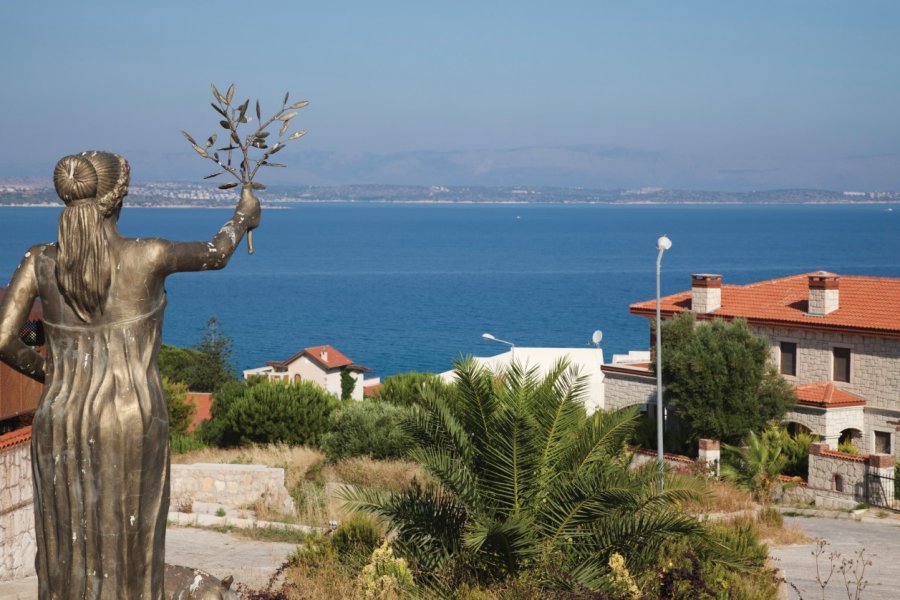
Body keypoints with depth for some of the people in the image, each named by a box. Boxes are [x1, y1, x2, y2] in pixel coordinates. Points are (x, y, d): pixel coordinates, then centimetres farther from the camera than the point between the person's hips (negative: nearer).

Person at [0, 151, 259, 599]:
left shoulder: (40, 261, -5)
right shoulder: (149, 257, -11)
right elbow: (216, 255, 8)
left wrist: (46, 373, 10)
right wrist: (244, 217, 29)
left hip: (61, 423, 2)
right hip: (133, 423, -2)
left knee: (66, 551, 13)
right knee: (129, 550, 10)